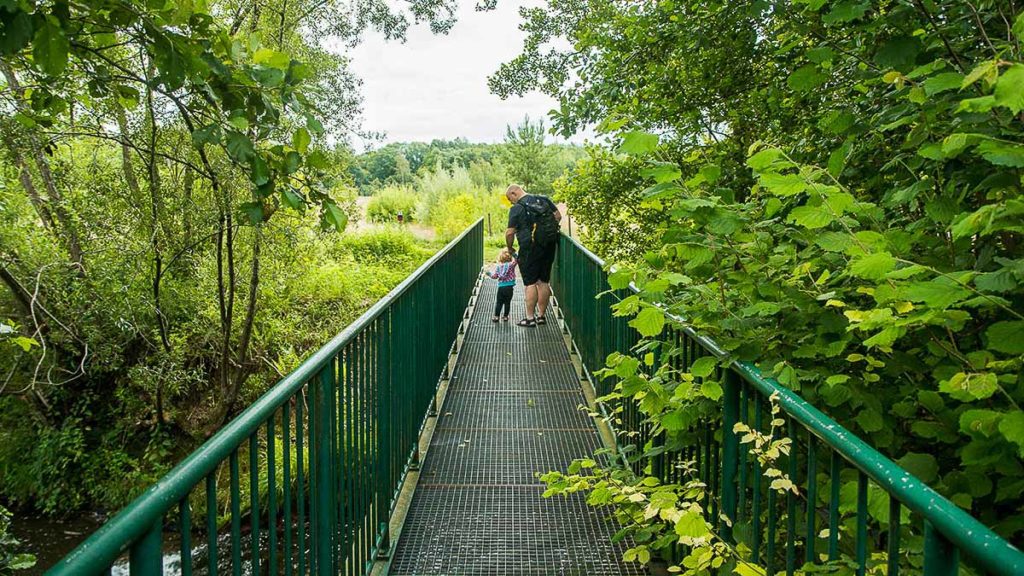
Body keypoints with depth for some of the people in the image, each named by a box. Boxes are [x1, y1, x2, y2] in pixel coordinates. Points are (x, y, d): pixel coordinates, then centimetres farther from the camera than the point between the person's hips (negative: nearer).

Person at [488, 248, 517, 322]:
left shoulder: (498, 266, 0)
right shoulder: (511, 264, -6)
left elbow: (494, 276, 1)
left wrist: (490, 272, 19)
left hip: (501, 287, 1)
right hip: (509, 287, -1)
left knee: (499, 302, 8)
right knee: (507, 302, 8)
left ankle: (496, 316, 5)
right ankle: (505, 316, 12)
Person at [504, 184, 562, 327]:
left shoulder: (516, 208, -8)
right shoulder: (544, 200, 8)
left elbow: (510, 232, -11)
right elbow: (558, 216, 8)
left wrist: (509, 248, 5)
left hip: (530, 248, -6)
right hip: (549, 247, 6)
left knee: (531, 283, 0)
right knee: (544, 282, 12)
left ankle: (530, 318, 1)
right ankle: (541, 316, 19)